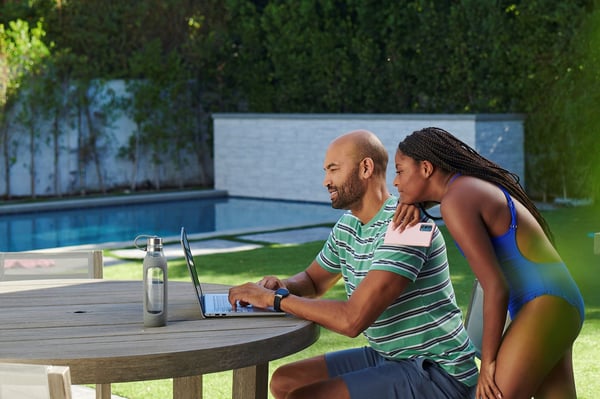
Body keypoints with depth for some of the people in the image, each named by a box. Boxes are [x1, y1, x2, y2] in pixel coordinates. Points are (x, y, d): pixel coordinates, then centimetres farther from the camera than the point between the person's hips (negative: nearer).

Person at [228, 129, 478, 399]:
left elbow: (352, 320, -29)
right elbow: (313, 280, 24)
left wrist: (274, 298, -20)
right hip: (389, 357, 9)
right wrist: (281, 286, -1)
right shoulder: (347, 227, 7)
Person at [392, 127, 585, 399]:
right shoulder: (471, 184, 13)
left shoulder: (456, 202, -15)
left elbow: (496, 288, -18)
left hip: (544, 307, -10)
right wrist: (412, 203, 11)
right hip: (558, 305, 10)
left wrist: (488, 362, -10)